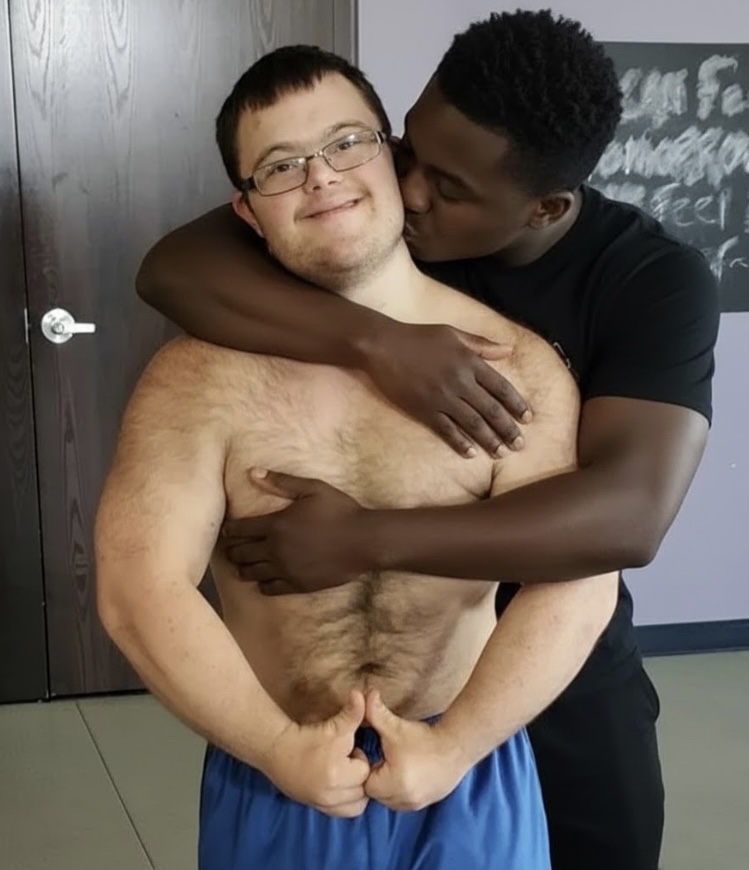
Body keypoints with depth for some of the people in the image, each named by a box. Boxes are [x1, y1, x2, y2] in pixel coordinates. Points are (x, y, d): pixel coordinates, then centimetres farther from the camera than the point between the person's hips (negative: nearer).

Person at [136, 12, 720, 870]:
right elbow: (172, 267, -25)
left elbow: (628, 513, -33)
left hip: (563, 676, -1)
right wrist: (374, 341, -38)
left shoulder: (656, 282, -20)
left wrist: (366, 540, -38)